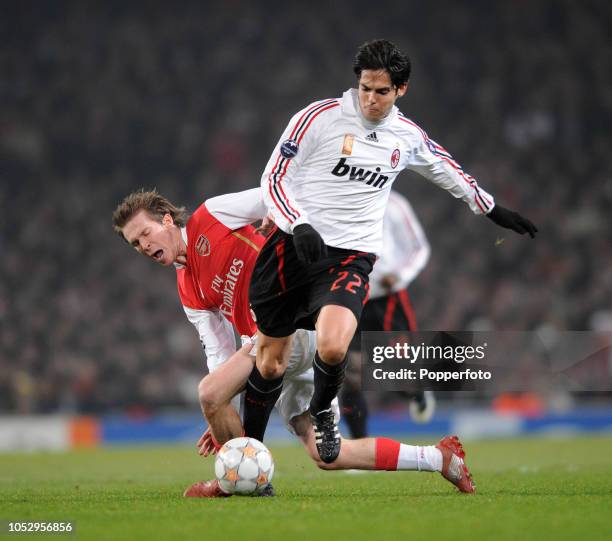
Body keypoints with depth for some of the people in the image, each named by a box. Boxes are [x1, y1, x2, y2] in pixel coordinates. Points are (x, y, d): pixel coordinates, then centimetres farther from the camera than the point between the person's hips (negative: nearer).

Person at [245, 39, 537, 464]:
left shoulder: (408, 137, 6)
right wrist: (300, 226, -20)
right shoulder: (318, 117, -6)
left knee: (332, 347, -26)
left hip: (351, 256, 1)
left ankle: (322, 412, 7)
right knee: (270, 362, 4)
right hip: (295, 247, -1)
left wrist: (494, 211, 34)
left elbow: (449, 171, 26)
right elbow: (274, 178, -4)